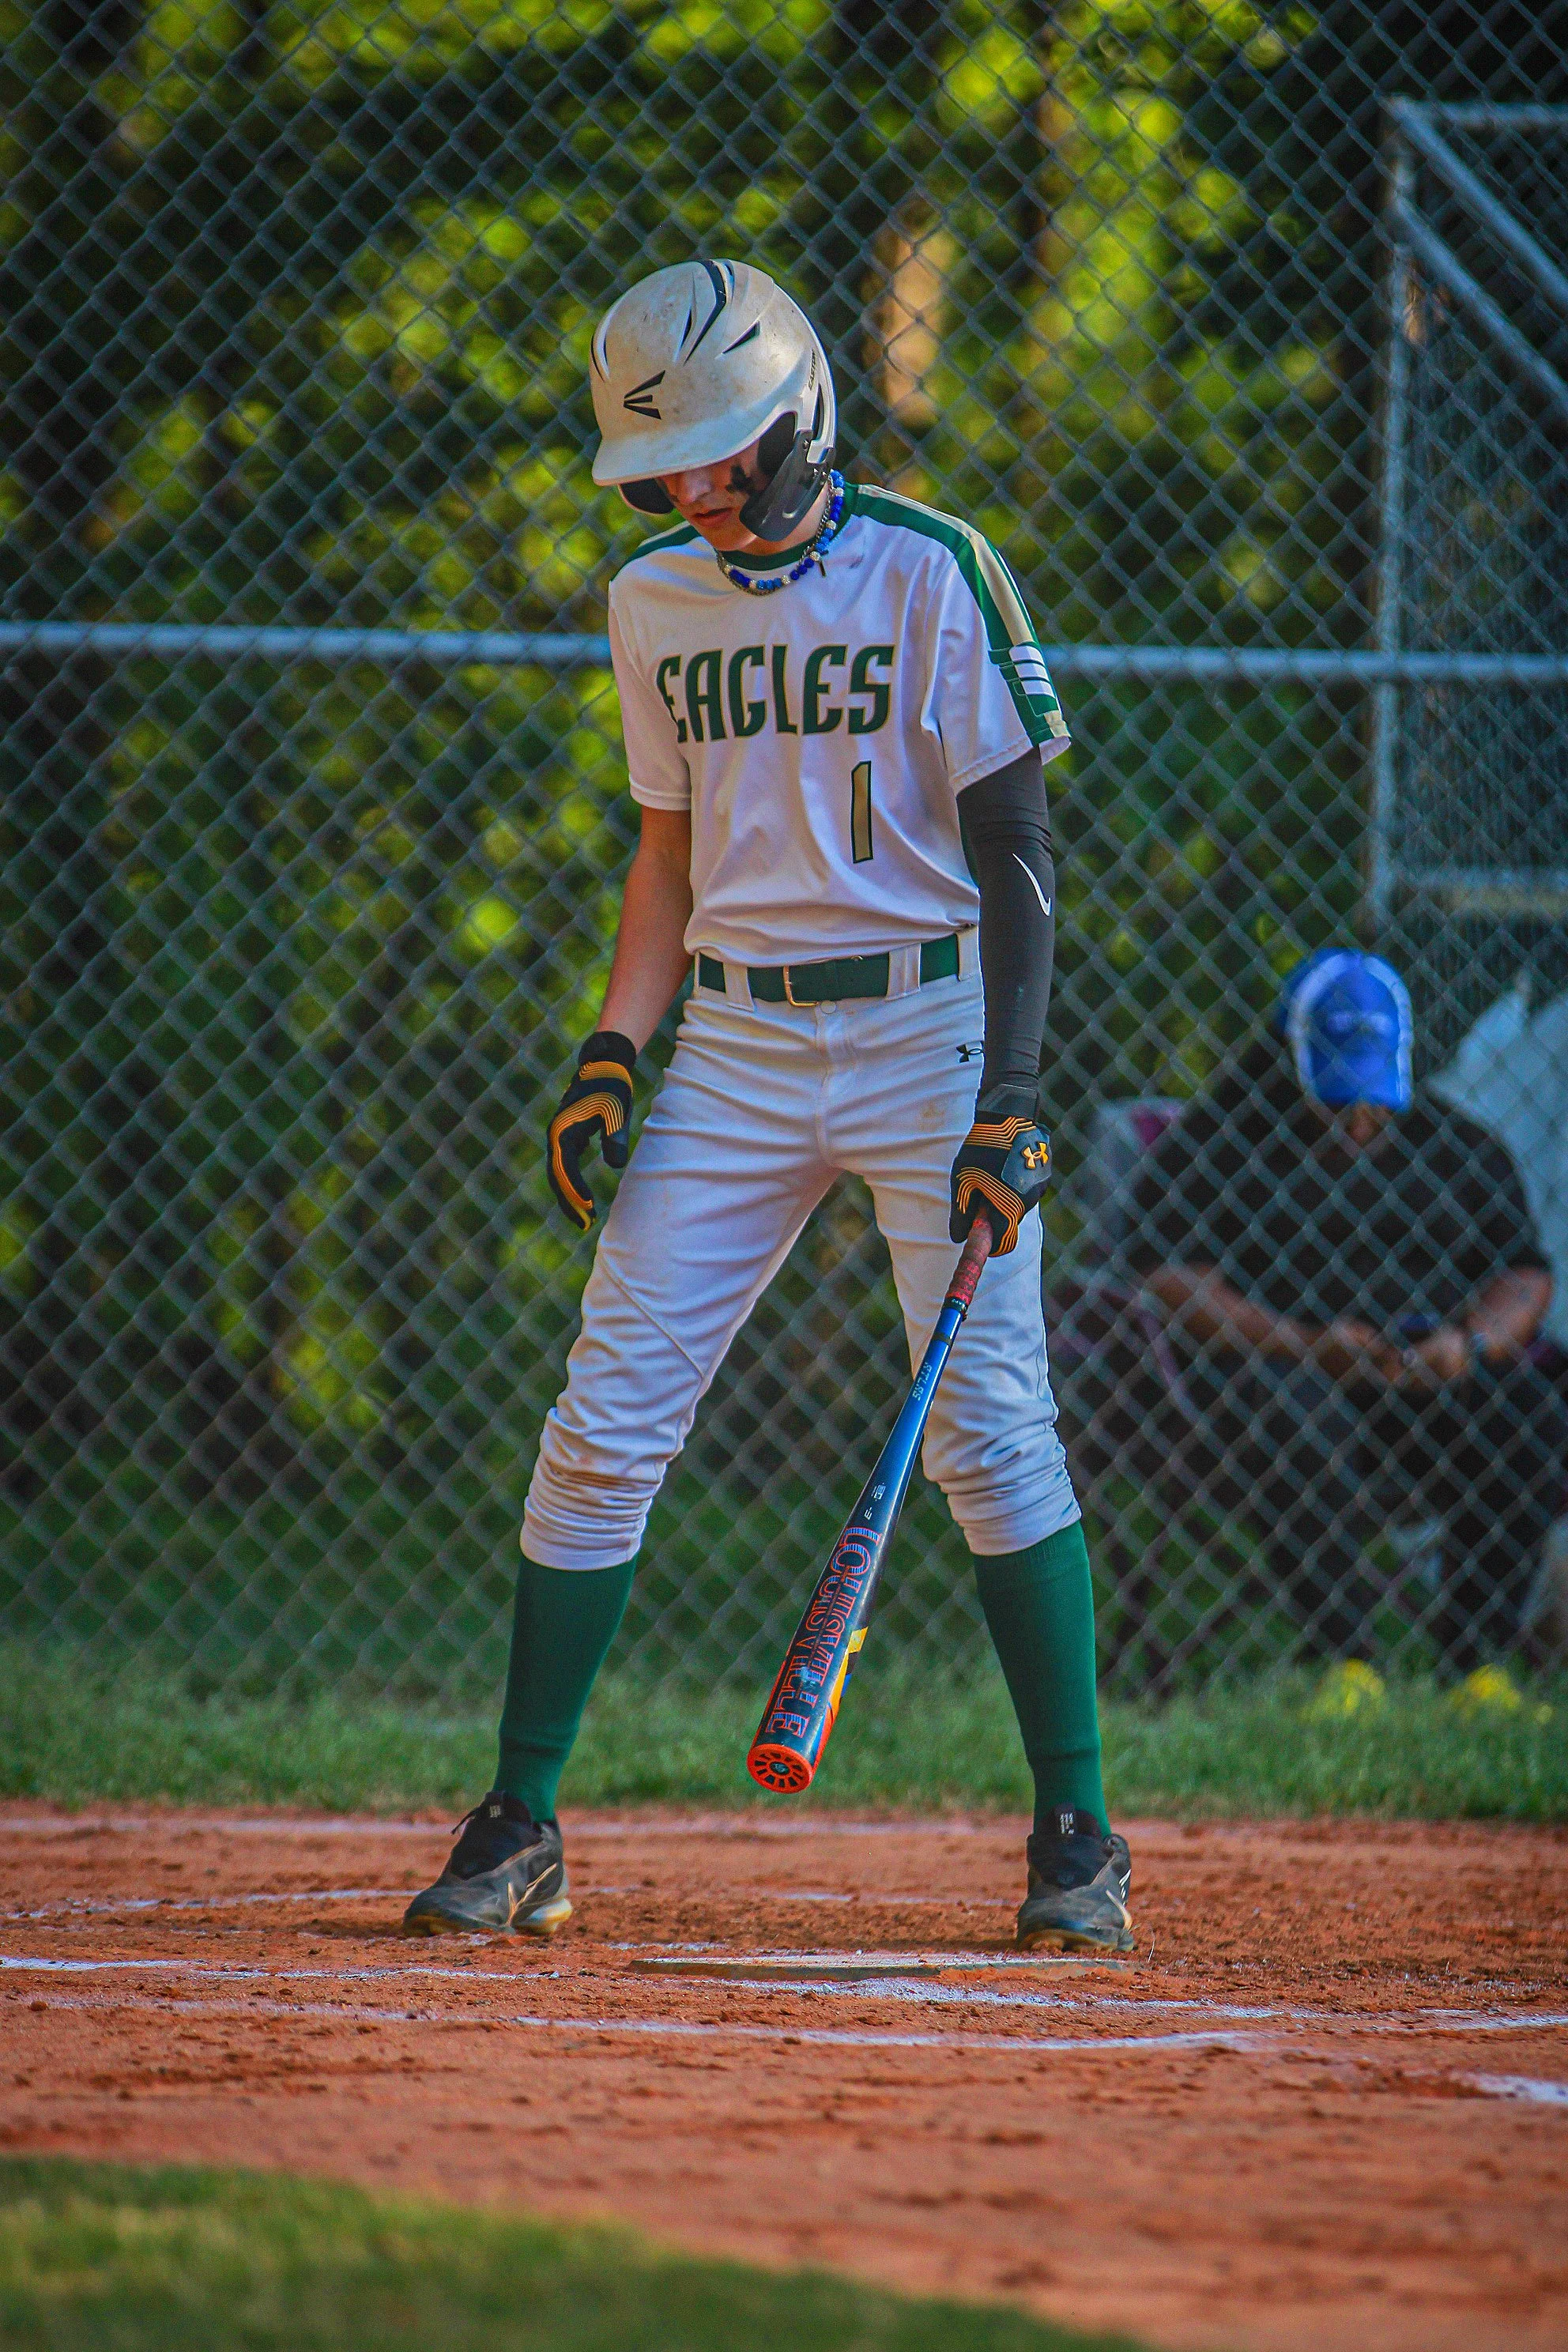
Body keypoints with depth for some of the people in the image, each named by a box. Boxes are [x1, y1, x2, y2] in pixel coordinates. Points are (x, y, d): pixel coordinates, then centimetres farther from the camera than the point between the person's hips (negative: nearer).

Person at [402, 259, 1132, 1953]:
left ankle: (1077, 1832, -1)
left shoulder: (929, 574, -8)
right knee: (605, 1419, -3)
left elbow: (1011, 849, -9)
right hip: (737, 1039, 5)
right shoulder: (655, 601, 9)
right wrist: (614, 1054, 4)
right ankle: (518, 1833, 2)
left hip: (927, 1019, -5)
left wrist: (1009, 1096, -16)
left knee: (987, 1419, -10)